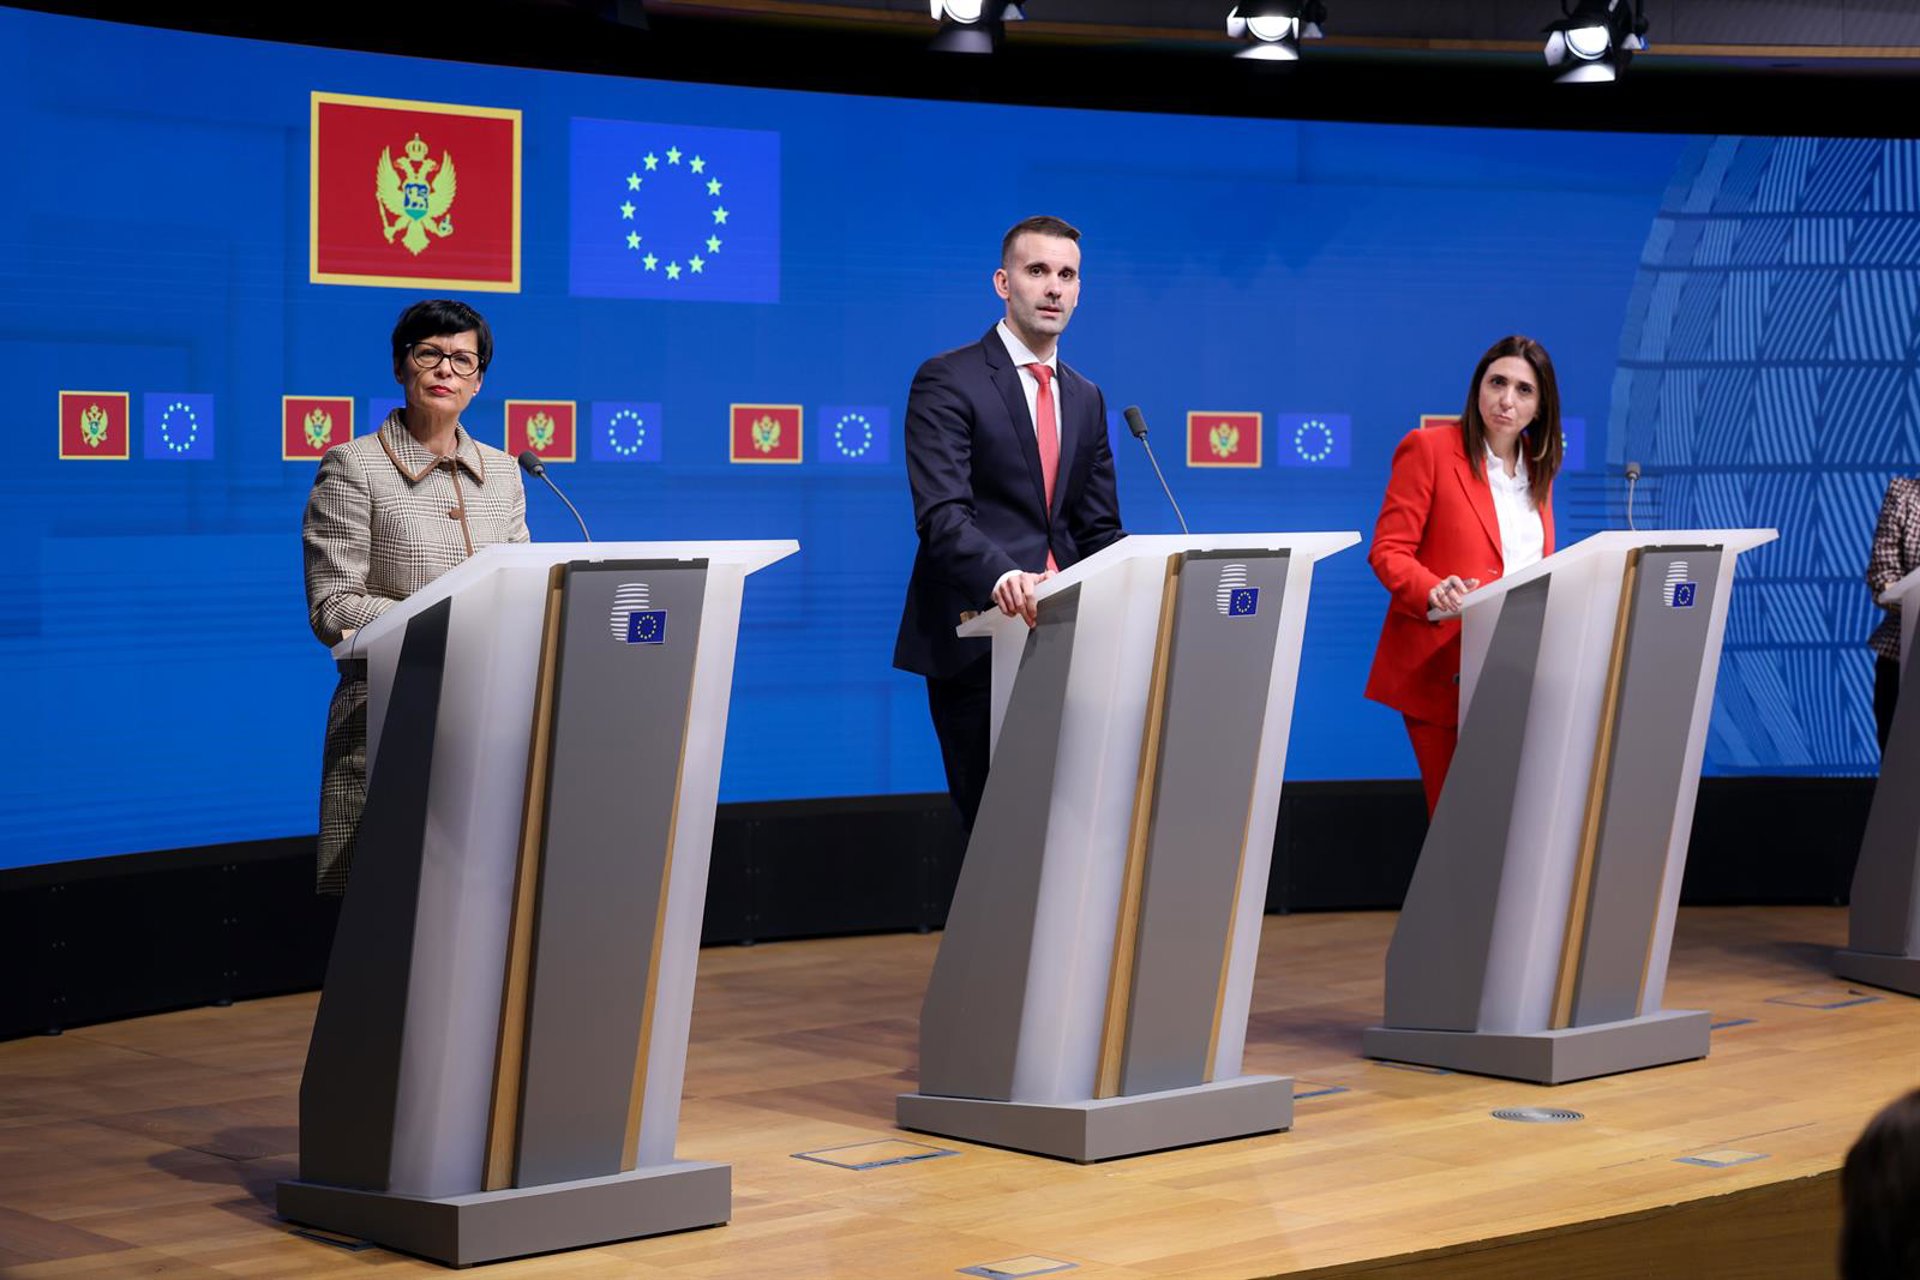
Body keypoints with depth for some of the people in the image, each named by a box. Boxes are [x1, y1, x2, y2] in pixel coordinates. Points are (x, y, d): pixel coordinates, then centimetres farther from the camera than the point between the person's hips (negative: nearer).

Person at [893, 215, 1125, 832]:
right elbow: (942, 515, -16)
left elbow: (1099, 528, 17)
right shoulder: (948, 381, -4)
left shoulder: (1086, 399, 17)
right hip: (975, 638, -6)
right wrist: (1003, 576, -34)